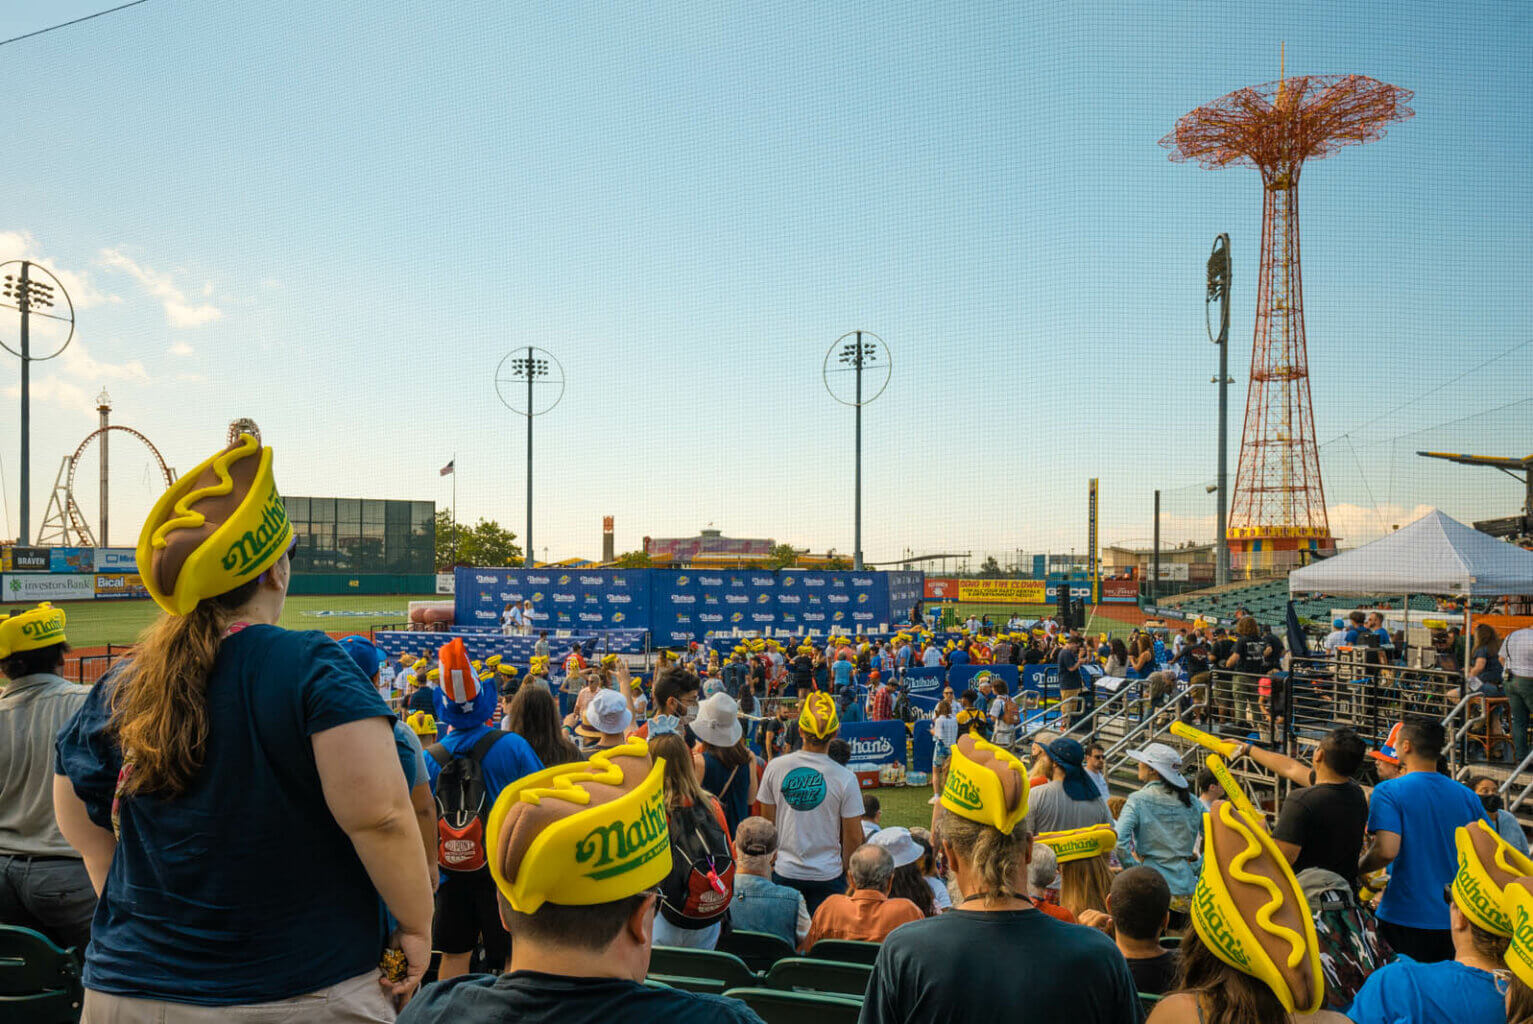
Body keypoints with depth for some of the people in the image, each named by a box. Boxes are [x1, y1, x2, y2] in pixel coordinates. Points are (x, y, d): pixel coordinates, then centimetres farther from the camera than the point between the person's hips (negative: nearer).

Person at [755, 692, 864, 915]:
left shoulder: (775, 767, -6)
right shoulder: (845, 778, -12)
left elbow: (767, 823, 4)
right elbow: (853, 838, -6)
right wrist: (848, 872, 10)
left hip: (784, 872, 2)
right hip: (827, 875, -2)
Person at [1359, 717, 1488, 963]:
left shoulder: (1388, 791, -12)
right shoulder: (1468, 796, 4)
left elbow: (1386, 851, -23)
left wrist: (1356, 869, -5)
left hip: (1405, 918, -5)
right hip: (1456, 920, 5)